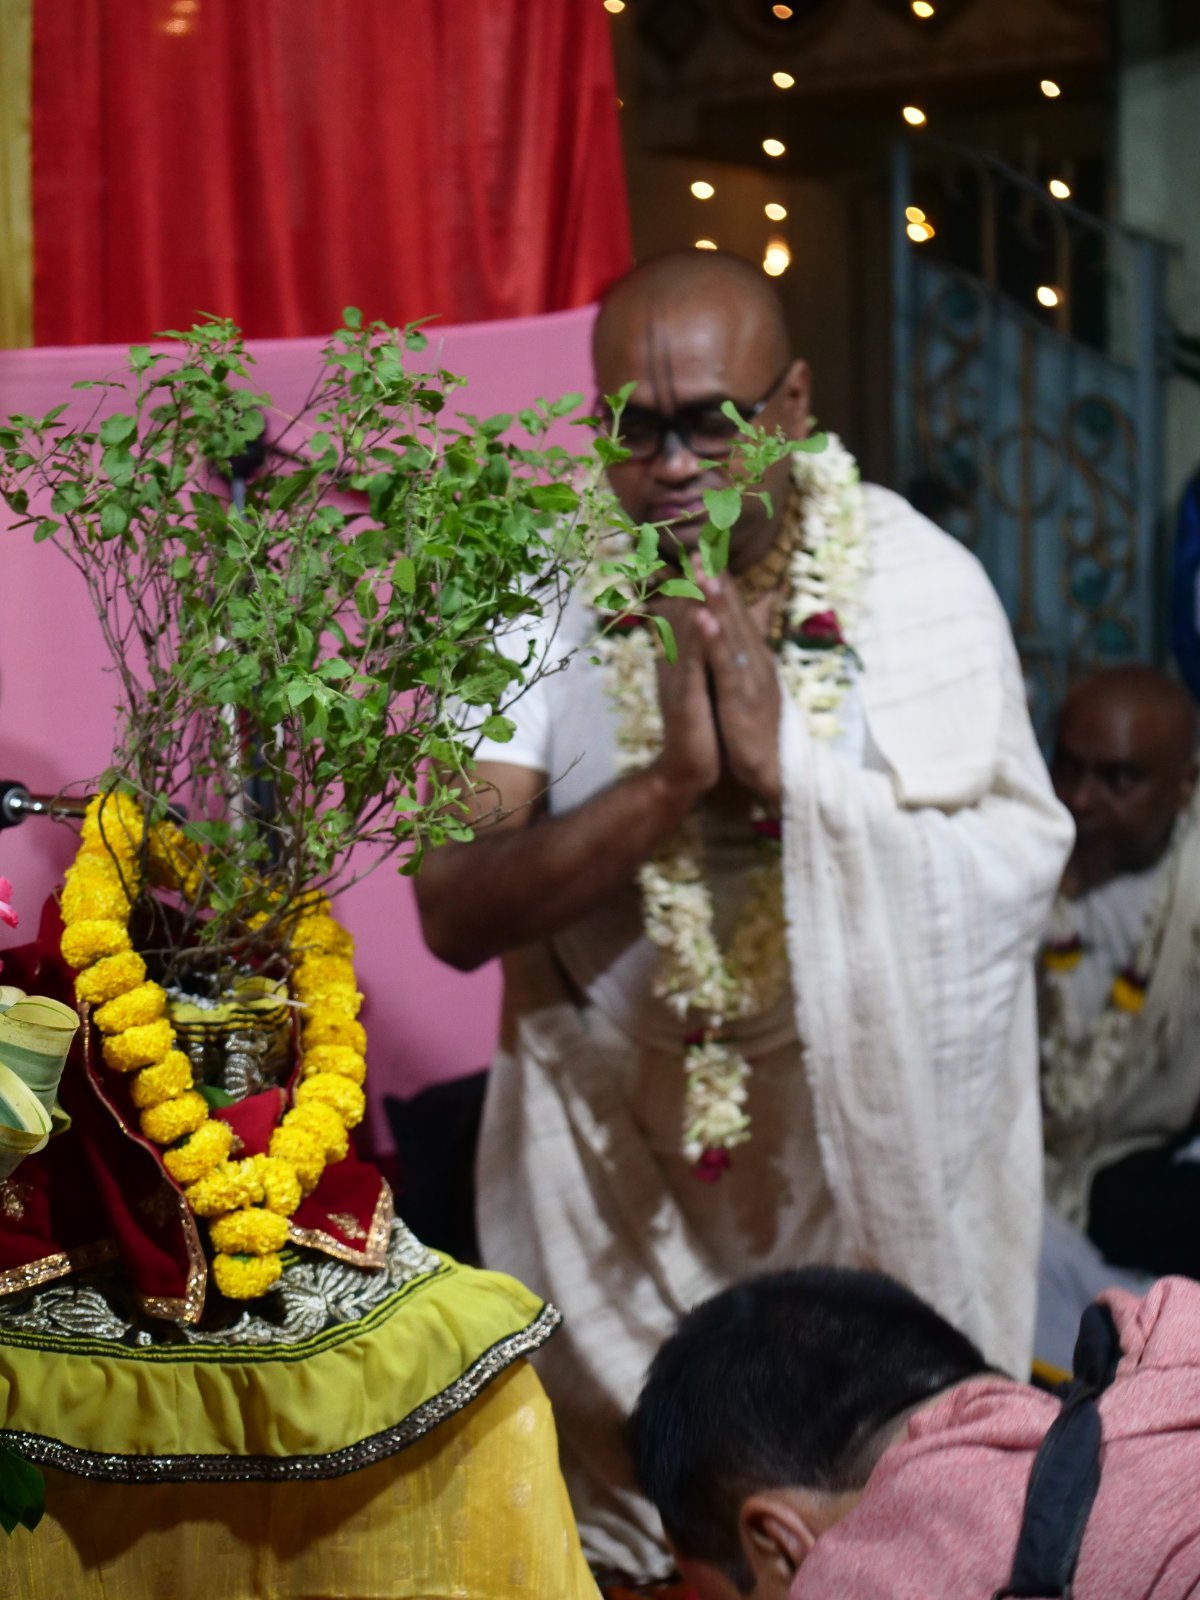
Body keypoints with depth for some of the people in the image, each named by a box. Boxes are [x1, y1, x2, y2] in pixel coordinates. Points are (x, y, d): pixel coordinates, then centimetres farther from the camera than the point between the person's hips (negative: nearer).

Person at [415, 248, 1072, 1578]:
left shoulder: (914, 583, -12)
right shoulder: (547, 600, -9)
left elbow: (1018, 870, -19)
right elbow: (453, 913, -17)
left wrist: (787, 767, -28)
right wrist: (667, 781, -29)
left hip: (864, 1133, -1)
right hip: (612, 1143, 1)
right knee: (625, 1476, 16)